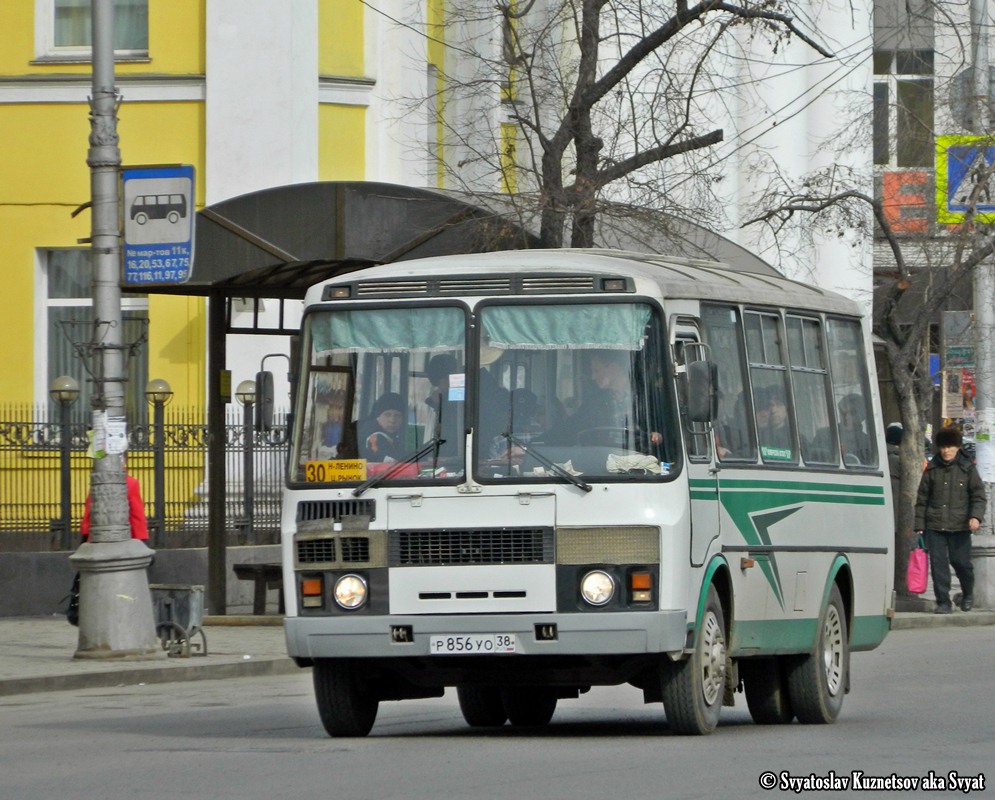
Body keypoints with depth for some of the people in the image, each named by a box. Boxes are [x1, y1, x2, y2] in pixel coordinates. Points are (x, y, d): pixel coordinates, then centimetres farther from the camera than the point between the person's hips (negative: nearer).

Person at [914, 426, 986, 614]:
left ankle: (968, 593, 27)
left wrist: (976, 516, -13)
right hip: (935, 526, 2)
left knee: (960, 561, -1)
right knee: (938, 563, -4)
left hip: (960, 526, -2)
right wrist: (919, 525, 9)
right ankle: (943, 602, 2)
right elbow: (922, 498, 13)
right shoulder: (932, 469, 8)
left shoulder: (967, 468, 4)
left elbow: (978, 495, 5)